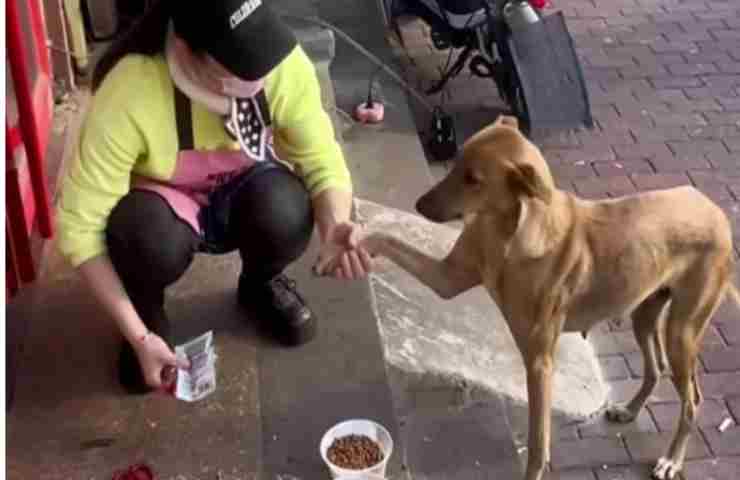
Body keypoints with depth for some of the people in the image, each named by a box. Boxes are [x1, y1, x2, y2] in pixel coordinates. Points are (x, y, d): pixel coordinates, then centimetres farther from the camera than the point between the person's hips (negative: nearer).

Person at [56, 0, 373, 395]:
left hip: (242, 189, 2)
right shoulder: (129, 95, -35)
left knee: (287, 217, -31)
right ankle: (149, 313, 2)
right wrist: (138, 335, -29)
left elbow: (322, 161, -18)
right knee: (154, 241, -36)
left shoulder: (283, 61, -28)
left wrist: (334, 227, -40)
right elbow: (79, 225, -28)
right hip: (165, 200, -2)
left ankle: (261, 284, 7)